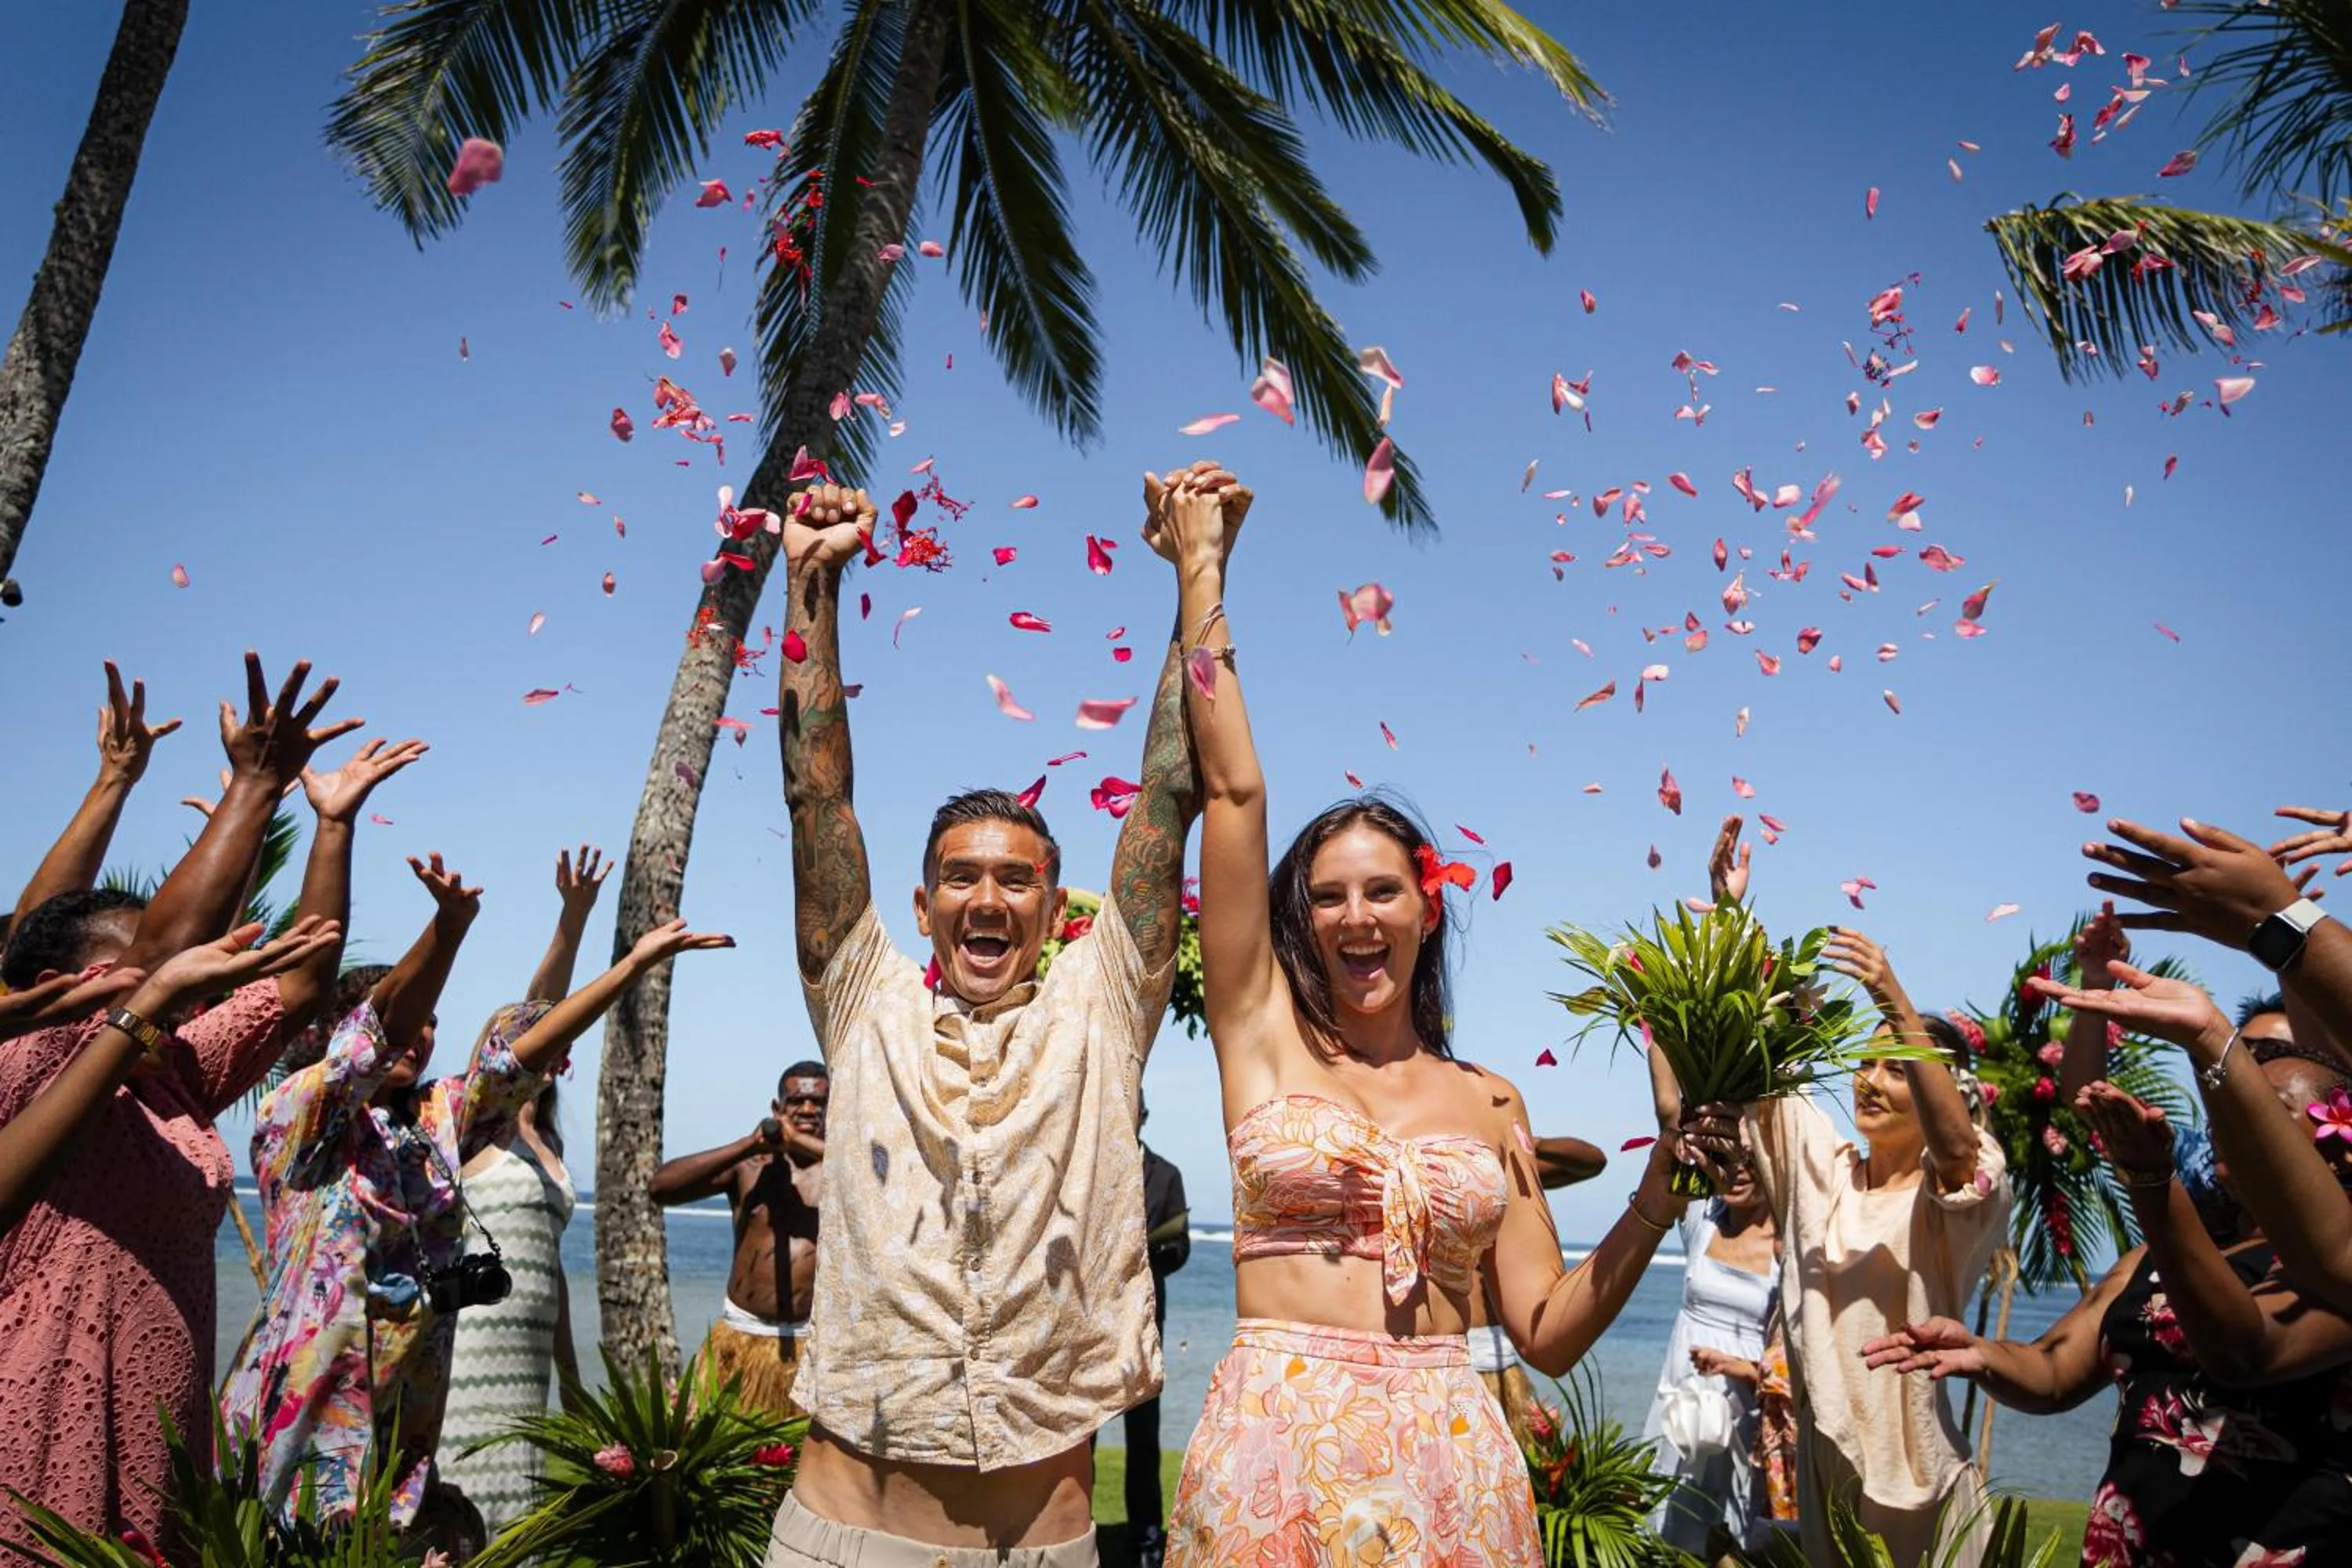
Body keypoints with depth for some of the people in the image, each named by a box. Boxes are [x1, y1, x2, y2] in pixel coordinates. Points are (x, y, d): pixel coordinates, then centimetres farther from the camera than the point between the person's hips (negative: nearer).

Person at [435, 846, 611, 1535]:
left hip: (524, 1354, 7)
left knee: (508, 1516, 8)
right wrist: (572, 919, -32)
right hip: (467, 1345, -7)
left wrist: (570, 1378, 21)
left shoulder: (545, 1143, 16)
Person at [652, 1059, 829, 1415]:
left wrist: (802, 1143, -20)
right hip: (741, 1336, 2)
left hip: (815, 1342, -2)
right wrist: (747, 1145, -9)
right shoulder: (747, 1164, 8)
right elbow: (662, 1186, -3)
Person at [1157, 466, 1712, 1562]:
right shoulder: (1264, 1032, 0)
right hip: (1275, 1452, -2)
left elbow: (1547, 1333, 5)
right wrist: (1201, 570, -3)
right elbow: (1234, 790, -6)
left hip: (1450, 1464, 2)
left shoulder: (1491, 1103, 6)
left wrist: (1655, 1201, -8)